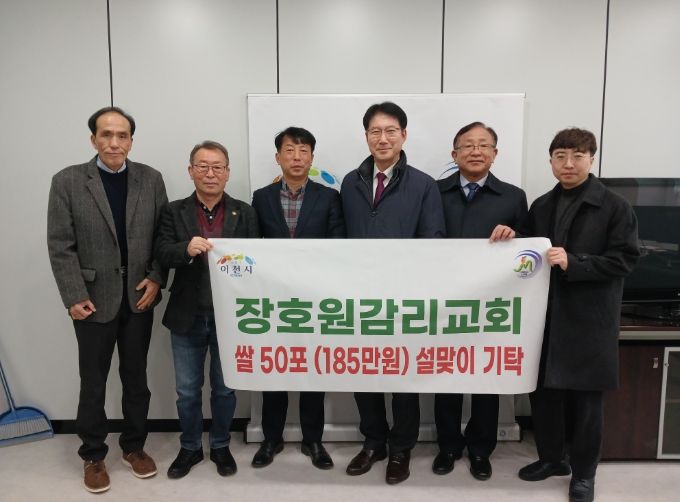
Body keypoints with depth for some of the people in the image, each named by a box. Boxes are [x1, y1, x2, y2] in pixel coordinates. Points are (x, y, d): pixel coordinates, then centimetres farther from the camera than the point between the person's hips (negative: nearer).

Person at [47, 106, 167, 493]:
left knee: (136, 377, 14)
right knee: (93, 381, 11)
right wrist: (74, 296, -12)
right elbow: (60, 246, -7)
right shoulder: (67, 181, -5)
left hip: (139, 296, 2)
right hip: (94, 298, -2)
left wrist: (156, 278, -7)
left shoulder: (151, 179, 1)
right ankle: (93, 454, 30)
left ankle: (134, 446, 32)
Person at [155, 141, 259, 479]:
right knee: (187, 390, 14)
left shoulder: (244, 213, 0)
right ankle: (190, 447, 36)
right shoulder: (174, 211, 1)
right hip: (188, 316, 1)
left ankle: (220, 446, 36)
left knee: (224, 387, 15)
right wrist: (186, 249, -29)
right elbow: (161, 254, -10)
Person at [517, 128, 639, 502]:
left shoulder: (614, 207, -4)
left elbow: (624, 260, -11)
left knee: (585, 398, 7)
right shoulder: (541, 206, 11)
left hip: (589, 319, -4)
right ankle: (551, 457, 33)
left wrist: (573, 262, -21)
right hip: (545, 315, 4)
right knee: (542, 390, 11)